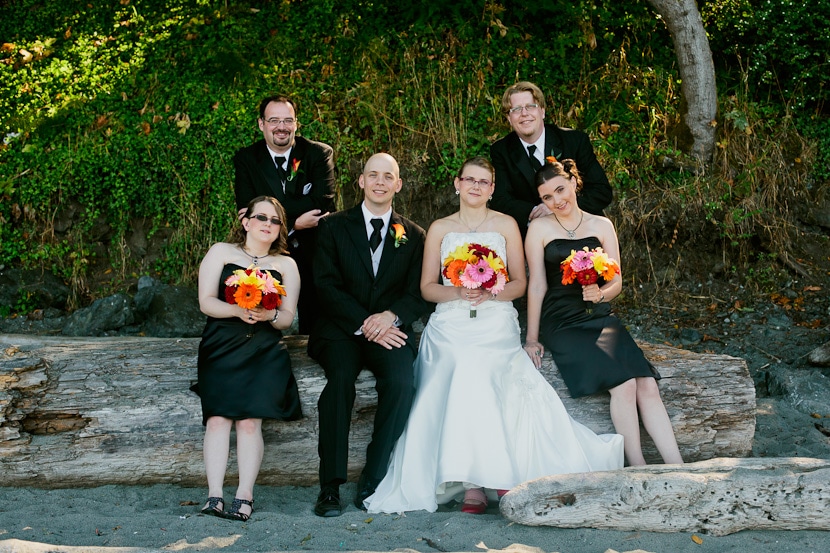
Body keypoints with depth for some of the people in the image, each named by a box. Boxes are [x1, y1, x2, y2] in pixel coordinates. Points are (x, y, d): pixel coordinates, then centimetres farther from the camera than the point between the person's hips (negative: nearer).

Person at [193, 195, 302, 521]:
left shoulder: (286, 265, 15)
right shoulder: (221, 253, 10)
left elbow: (287, 318, 8)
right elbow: (206, 301, 0)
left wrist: (270, 315, -15)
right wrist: (238, 310, -18)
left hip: (264, 354, 1)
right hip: (221, 349, 0)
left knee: (249, 420, -12)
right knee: (218, 418, -14)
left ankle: (245, 496, -8)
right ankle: (214, 495, -13)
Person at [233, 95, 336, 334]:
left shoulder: (320, 153, -4)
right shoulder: (246, 159, -1)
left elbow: (323, 202, -18)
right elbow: (246, 211, -12)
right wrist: (294, 223, -23)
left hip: (313, 252, 0)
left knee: (316, 324, 8)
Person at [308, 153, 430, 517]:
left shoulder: (413, 235, 13)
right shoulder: (334, 227, 8)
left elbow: (418, 295, 6)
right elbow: (327, 286, -2)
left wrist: (390, 316, -15)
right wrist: (364, 323, -15)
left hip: (390, 332, 1)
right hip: (341, 330, -1)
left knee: (401, 382, -29)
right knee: (340, 378, -31)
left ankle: (373, 479, -16)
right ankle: (330, 485, -24)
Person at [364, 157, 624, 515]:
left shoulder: (506, 225, 11)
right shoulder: (439, 229, 13)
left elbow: (519, 284, 9)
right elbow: (427, 287, 10)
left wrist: (491, 293, -11)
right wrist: (458, 292, -9)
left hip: (496, 325, -1)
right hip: (450, 326, 1)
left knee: (476, 376, -31)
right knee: (461, 376, -29)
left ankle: (475, 481, -22)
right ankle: (472, 482, -25)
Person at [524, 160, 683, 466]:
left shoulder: (601, 225, 12)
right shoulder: (540, 228, 3)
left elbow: (616, 282, 10)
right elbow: (537, 285, 0)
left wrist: (600, 293, -13)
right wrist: (532, 338, -3)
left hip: (600, 319, 4)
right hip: (561, 323, -4)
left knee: (647, 384, -19)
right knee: (623, 383, -25)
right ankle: (639, 472, -18)